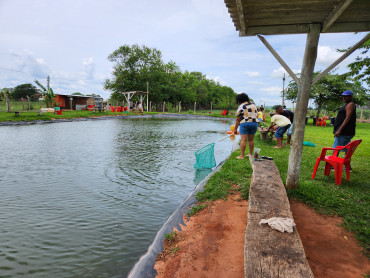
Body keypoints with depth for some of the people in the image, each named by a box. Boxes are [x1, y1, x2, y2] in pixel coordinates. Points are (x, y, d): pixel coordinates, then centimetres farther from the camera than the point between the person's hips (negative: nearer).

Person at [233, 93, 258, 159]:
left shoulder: (241, 107, -2)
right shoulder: (253, 105, 15)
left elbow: (238, 119, -3)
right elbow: (256, 115, 16)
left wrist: (235, 128, 2)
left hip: (244, 124, -6)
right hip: (254, 123, 6)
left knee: (243, 139, -6)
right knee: (251, 139, 13)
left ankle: (242, 156, -8)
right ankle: (251, 154, 20)